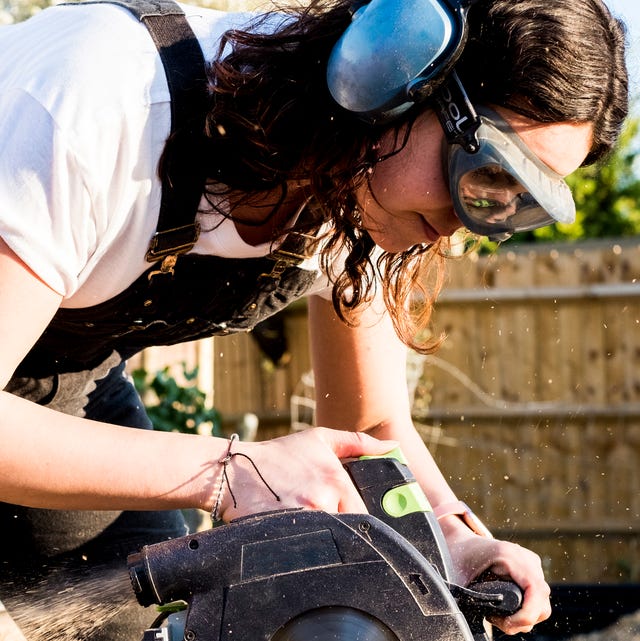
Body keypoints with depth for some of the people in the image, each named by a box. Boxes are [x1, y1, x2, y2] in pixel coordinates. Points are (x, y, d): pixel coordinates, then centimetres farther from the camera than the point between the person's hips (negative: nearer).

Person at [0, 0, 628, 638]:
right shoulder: (110, 104, -39)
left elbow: (371, 427, -4)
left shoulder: (364, 184, -16)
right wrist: (226, 469, -44)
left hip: (67, 380, 6)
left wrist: (454, 535, -23)